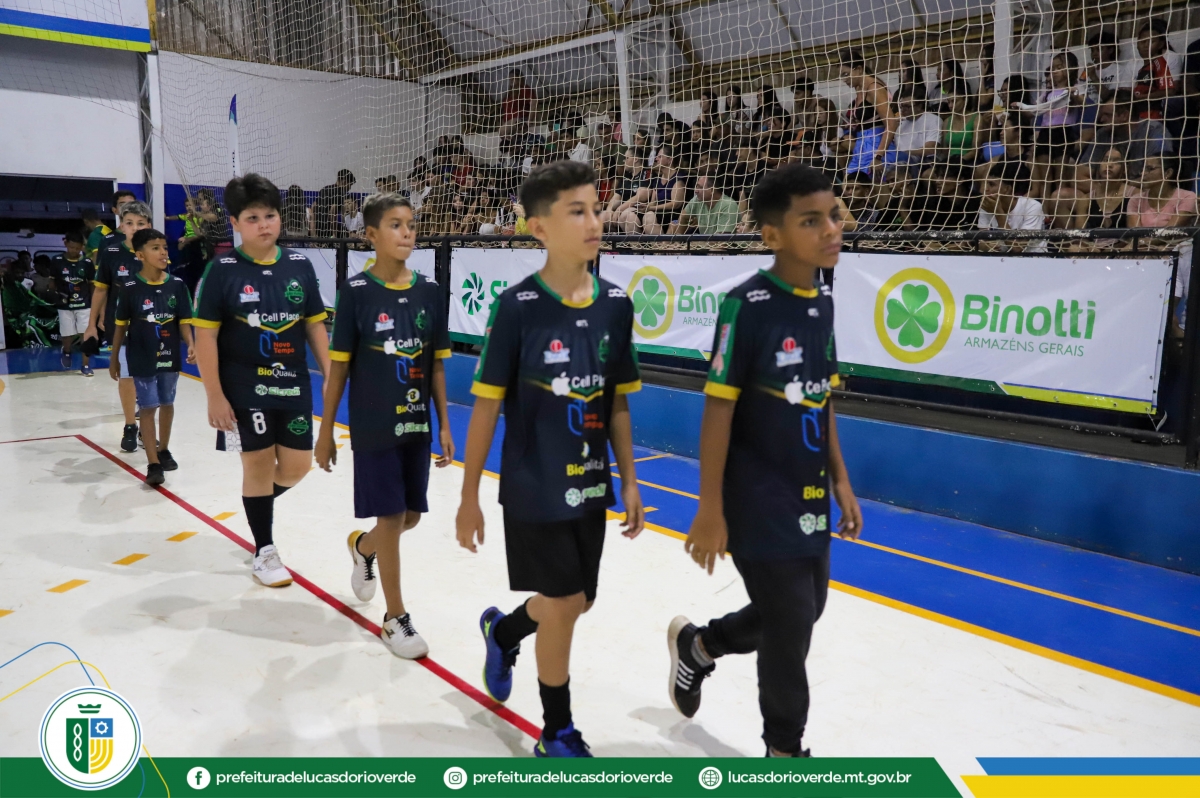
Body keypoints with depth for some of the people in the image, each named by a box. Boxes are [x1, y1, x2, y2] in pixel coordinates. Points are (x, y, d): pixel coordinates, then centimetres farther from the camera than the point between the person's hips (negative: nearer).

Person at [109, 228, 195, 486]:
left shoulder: (177, 285, -5)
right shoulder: (131, 287, -10)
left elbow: (184, 321, -2)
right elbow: (121, 325, -1)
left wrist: (190, 346, -18)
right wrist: (114, 357, 5)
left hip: (170, 356, 3)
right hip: (142, 358, -3)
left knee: (167, 403, 16)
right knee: (148, 407, -1)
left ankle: (163, 449, 34)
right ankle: (153, 464, 1)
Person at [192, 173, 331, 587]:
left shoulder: (299, 265, 2)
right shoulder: (222, 270, -8)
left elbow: (315, 325, 7)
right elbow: (206, 335, -8)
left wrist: (330, 378, 3)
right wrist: (215, 396, -11)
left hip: (293, 385, 4)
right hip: (244, 389, -3)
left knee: (297, 465, 8)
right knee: (258, 463, 6)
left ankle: (258, 505, 41)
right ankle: (264, 550, 23)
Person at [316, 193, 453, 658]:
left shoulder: (429, 292, 2)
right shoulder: (356, 292, -9)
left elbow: (436, 364, 6)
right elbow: (338, 366, -5)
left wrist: (444, 425, 5)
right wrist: (325, 430, -3)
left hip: (416, 423, 4)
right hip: (373, 426, -4)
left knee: (410, 516, 13)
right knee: (391, 517, 0)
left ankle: (363, 547, 47)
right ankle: (395, 618, 17)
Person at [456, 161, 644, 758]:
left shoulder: (616, 304, -2)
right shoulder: (518, 307, -15)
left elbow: (618, 403, 6)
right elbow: (486, 408, -10)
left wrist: (628, 482, 7)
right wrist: (469, 497, -7)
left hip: (591, 487, 5)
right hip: (534, 490, -5)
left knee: (576, 602, 16)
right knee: (562, 606, 4)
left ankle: (503, 630, 49)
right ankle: (558, 734, 27)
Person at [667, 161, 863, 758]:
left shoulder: (822, 303, 4)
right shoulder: (747, 305, -18)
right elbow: (718, 410, -17)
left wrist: (840, 481, 13)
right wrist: (710, 507, -17)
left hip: (810, 499, 8)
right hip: (761, 503, -8)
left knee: (802, 611, 20)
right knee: (790, 626, 3)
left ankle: (697, 645, 45)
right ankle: (785, 746, 29)